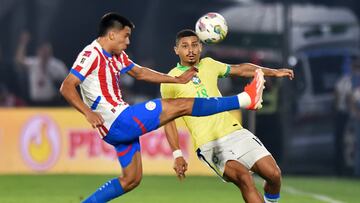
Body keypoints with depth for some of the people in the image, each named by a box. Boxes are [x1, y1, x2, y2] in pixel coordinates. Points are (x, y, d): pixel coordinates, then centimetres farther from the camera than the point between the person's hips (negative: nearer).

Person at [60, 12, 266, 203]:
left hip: (122, 125, 11)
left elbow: (140, 73, 28)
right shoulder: (92, 55, -14)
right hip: (117, 122, -11)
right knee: (181, 106, -7)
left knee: (131, 179, 17)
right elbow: (67, 87, -21)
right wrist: (88, 113, -33)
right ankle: (246, 99, -5)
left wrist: (177, 79, 28)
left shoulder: (117, 56, 15)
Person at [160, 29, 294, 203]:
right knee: (244, 177, -28)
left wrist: (273, 72, 25)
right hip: (208, 144, -5)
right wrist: (177, 155, -4)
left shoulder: (209, 65, 11)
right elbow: (168, 121, 3)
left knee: (274, 174, -5)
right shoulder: (170, 81, -1)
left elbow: (240, 70, 27)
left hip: (234, 132, 5)